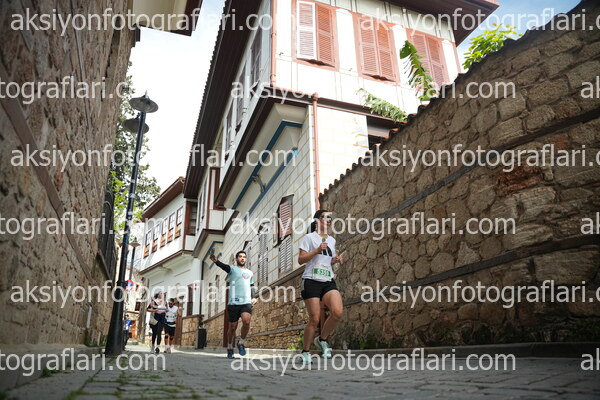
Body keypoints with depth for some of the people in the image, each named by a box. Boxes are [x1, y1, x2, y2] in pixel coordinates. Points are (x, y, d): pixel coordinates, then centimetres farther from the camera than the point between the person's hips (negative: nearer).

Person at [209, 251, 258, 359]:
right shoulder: (232, 269, 5)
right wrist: (216, 261, -38)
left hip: (246, 302, 2)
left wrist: (254, 297, 13)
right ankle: (230, 349, 26)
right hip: (233, 302, -2)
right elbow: (223, 266, -17)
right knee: (232, 327, 3)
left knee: (246, 321, -21)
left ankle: (241, 343, 2)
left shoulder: (249, 273, 20)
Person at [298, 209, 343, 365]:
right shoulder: (309, 237, 1)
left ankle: (322, 339, 7)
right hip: (311, 281, -5)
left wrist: (335, 260, 8)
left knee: (338, 312, -18)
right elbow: (300, 260, -5)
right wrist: (317, 250, -16)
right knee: (314, 319, -5)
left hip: (328, 282, 5)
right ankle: (305, 351, 17)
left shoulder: (332, 240, 19)